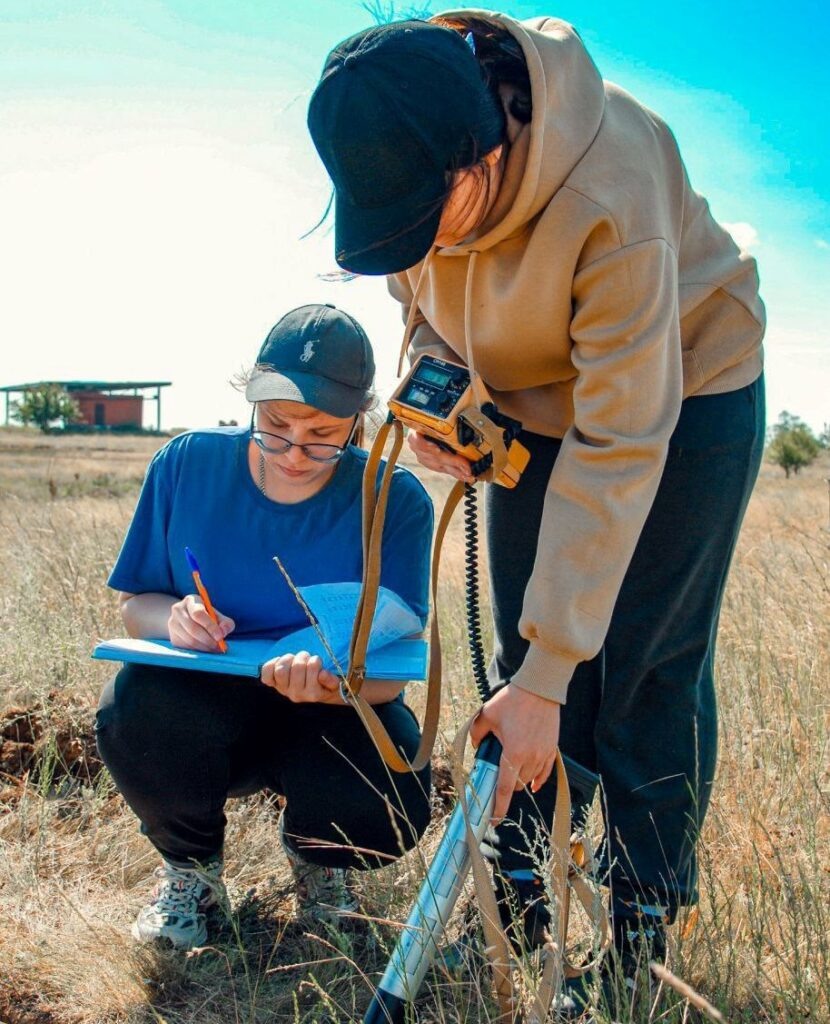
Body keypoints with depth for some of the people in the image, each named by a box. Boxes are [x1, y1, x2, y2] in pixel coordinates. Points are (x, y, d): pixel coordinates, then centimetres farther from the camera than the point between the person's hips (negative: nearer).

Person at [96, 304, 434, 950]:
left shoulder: (395, 502, -15)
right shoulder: (188, 463, -9)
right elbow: (135, 603, 1)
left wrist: (331, 683, -41)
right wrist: (172, 619, -25)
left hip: (336, 712, 0)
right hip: (199, 709, 1)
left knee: (389, 810, -32)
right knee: (136, 708, -34)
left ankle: (316, 854, 11)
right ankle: (191, 862, 3)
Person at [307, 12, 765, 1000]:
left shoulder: (613, 196, -39)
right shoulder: (403, 159, -21)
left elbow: (620, 448, -37)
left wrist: (548, 672, -35)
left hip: (682, 392, -5)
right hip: (534, 406, 6)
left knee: (648, 675, -6)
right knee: (516, 661, 3)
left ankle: (644, 945, 11)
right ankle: (517, 914, 17)